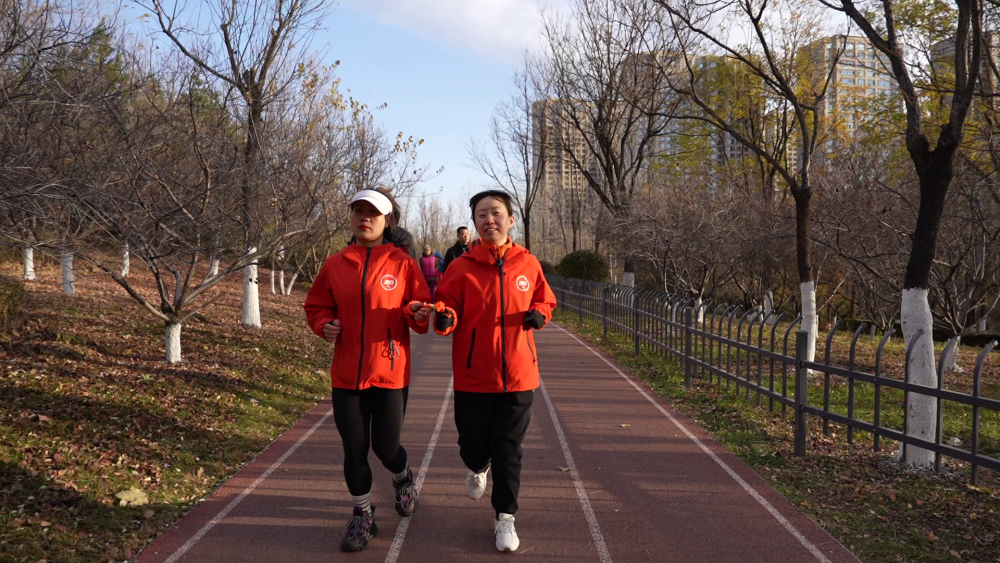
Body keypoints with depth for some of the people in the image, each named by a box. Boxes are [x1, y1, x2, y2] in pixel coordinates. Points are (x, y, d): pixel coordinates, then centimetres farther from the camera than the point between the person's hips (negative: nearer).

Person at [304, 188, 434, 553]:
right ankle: (363, 516, 25)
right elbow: (317, 306, 12)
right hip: (347, 373, 2)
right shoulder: (335, 265, 4)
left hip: (391, 372, -2)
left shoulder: (401, 263, -2)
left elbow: (421, 309, -1)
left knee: (385, 446, 3)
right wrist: (324, 325, -8)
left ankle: (404, 479, 39)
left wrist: (416, 314, -23)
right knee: (354, 448, 5)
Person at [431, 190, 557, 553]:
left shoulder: (528, 264, 2)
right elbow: (447, 306, -5)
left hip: (518, 374, 1)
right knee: (472, 442, 10)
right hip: (473, 375, 0)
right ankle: (477, 468, 47)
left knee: (508, 450, 4)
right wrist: (444, 318, -27)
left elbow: (545, 300, 15)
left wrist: (539, 314, -7)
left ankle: (505, 517, 18)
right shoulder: (462, 267, -4)